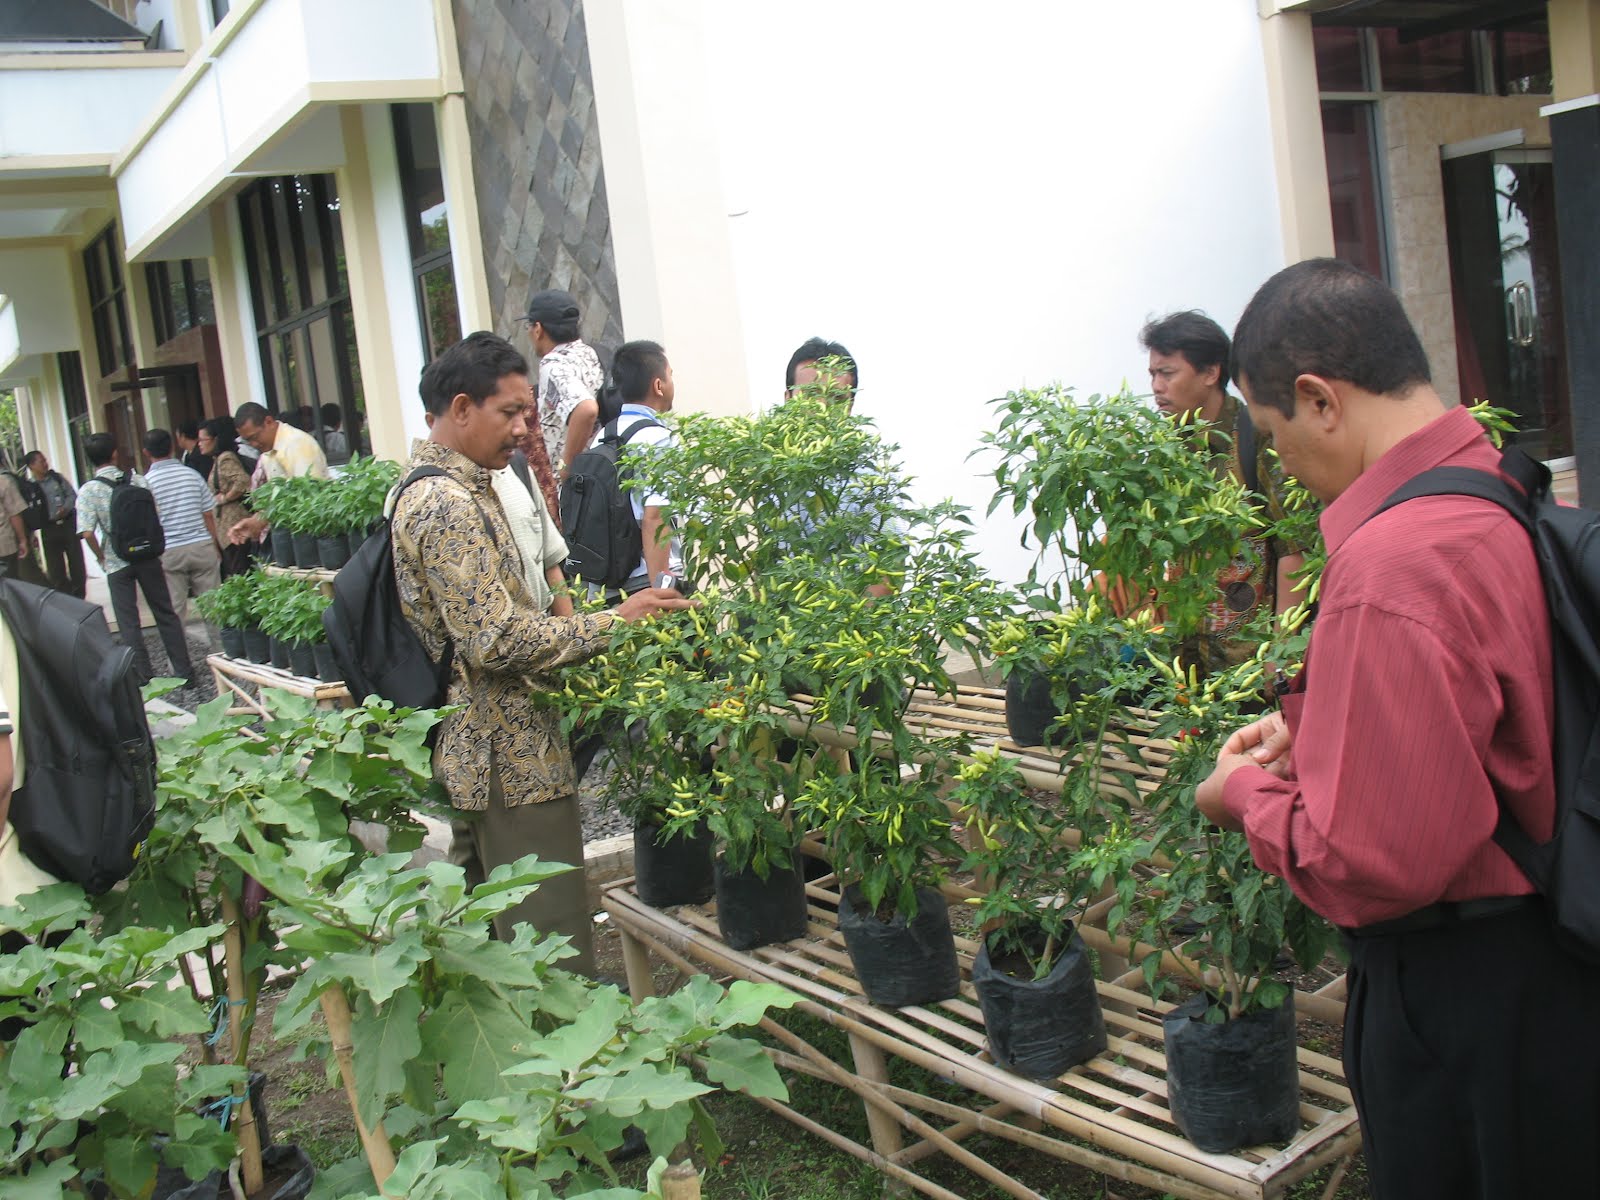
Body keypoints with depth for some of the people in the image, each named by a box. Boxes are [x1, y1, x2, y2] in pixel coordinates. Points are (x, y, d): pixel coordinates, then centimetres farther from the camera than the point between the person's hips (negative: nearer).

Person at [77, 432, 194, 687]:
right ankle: (184, 672, 14)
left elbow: (87, 533, -17)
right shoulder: (138, 481, -3)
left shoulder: (88, 491, -9)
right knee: (166, 615, 12)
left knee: (128, 624, 7)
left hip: (117, 564, -2)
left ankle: (145, 678, 9)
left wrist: (102, 558, -2)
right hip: (148, 558, 2)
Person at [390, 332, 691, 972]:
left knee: (519, 934, 19)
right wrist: (611, 623, -19)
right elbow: (494, 639, -24)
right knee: (558, 948, -4)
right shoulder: (447, 505, -19)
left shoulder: (456, 488, 15)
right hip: (510, 756, -11)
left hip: (491, 747, 11)